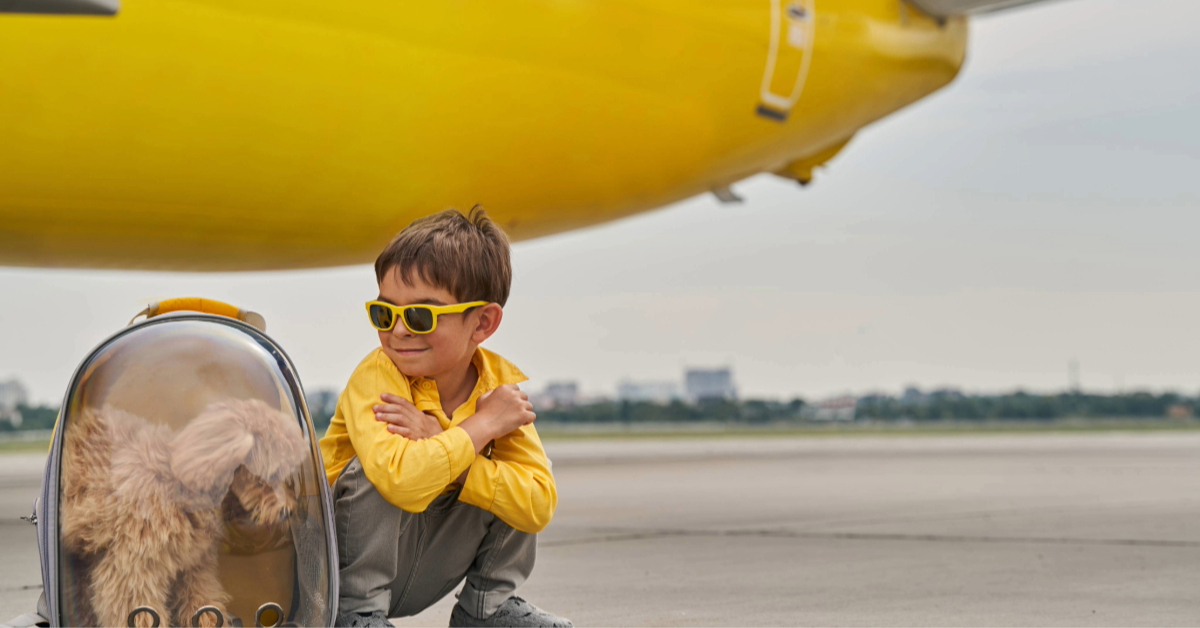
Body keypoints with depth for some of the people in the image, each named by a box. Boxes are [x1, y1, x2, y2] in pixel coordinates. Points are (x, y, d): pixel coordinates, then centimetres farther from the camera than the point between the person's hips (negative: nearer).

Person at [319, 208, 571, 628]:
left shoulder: (502, 384, -10)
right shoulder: (375, 377, -24)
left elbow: (539, 506, -22)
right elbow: (402, 480, -44)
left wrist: (439, 443, -29)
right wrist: (480, 426, -29)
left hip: (423, 574, 4)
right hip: (348, 560, -4)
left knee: (509, 480, -11)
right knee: (373, 473, -30)